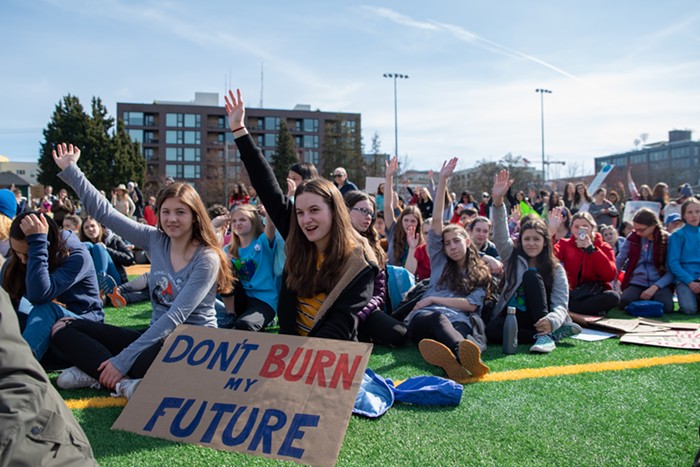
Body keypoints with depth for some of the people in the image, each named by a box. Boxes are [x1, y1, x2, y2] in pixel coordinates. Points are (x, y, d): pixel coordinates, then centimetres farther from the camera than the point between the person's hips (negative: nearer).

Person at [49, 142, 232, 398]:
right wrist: (70, 170, 1)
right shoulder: (155, 240, 1)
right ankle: (124, 382, -19)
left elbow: (176, 316, -22)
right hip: (156, 336, 7)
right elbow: (105, 212, 4)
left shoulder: (207, 259, -16)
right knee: (64, 328, 0)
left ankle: (95, 372, -19)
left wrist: (122, 360, -24)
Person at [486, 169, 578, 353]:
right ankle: (555, 334, -29)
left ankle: (545, 334, -31)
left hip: (540, 319, -1)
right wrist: (498, 202, -28)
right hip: (513, 319, 2)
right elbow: (501, 236, -11)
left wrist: (552, 321, -34)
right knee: (492, 329, -34)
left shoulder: (556, 269, 3)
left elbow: (561, 304, -9)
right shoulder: (513, 257, 8)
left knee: (531, 275, -24)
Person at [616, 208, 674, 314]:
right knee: (625, 301, -31)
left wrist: (655, 287, -19)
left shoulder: (667, 240, -2)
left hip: (660, 284, -1)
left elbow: (671, 271, -5)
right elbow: (618, 262, 11)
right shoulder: (632, 238, 4)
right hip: (636, 283, 1)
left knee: (666, 306, -32)